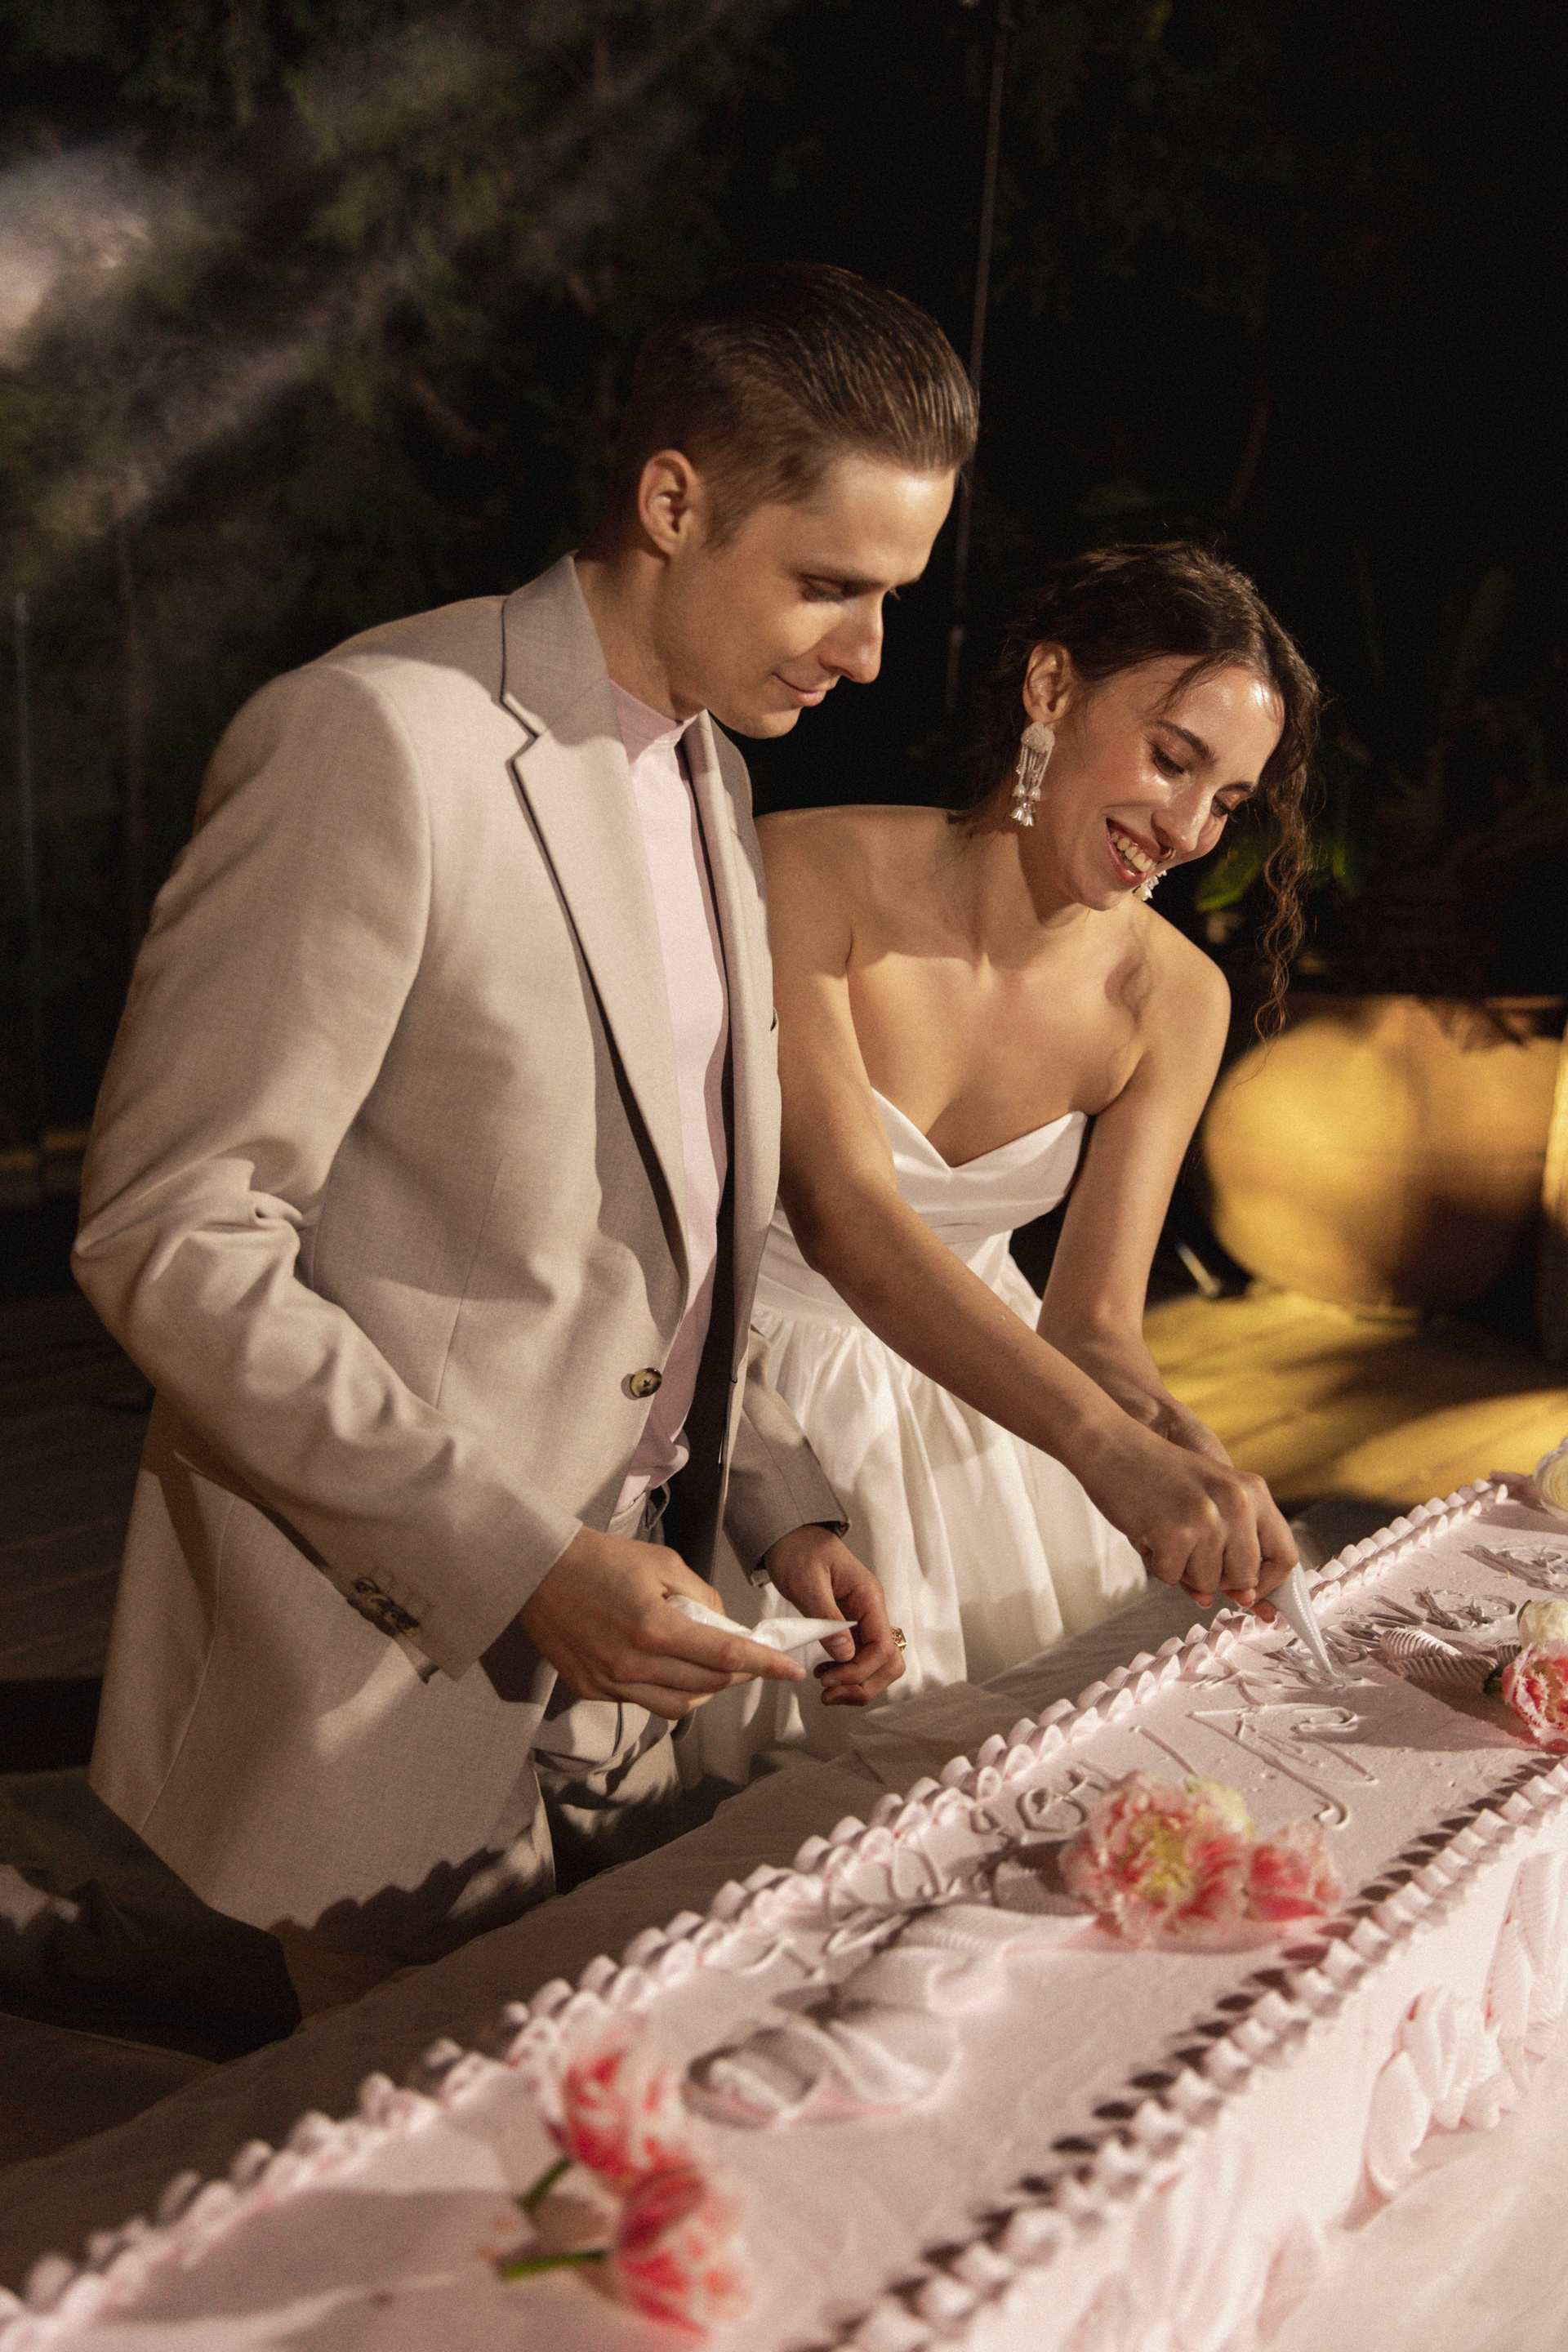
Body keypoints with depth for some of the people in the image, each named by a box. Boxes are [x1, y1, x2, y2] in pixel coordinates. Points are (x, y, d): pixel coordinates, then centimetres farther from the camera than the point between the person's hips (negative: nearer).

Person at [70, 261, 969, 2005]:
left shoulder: (707, 773, 10)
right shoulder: (378, 741, -17)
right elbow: (168, 1238, -20)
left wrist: (777, 1502, 4)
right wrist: (508, 1556, -22)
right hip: (390, 1672, -7)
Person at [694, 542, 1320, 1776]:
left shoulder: (1174, 1000, -8)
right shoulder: (812, 872, -22)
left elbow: (1094, 1321, -10)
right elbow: (839, 1208, -34)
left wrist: (1187, 1446, -33)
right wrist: (1108, 1443, -44)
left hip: (973, 1389, 4)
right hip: (754, 1389, -4)